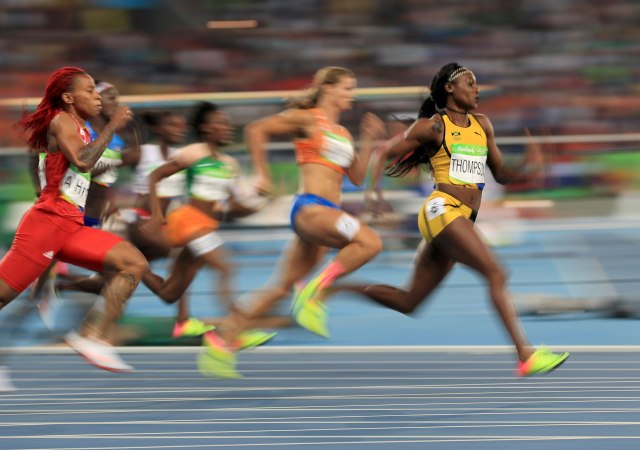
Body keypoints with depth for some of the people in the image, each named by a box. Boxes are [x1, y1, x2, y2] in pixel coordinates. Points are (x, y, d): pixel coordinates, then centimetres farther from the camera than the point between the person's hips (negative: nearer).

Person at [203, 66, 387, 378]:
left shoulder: (341, 132, 22)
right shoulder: (307, 119, -1)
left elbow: (357, 177, 20)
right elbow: (256, 129, -3)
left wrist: (368, 140, 11)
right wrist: (262, 174, -6)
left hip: (327, 214, 8)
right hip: (310, 208, -8)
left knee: (282, 287, 8)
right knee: (370, 242, -26)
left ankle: (221, 342, 12)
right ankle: (314, 293, -20)